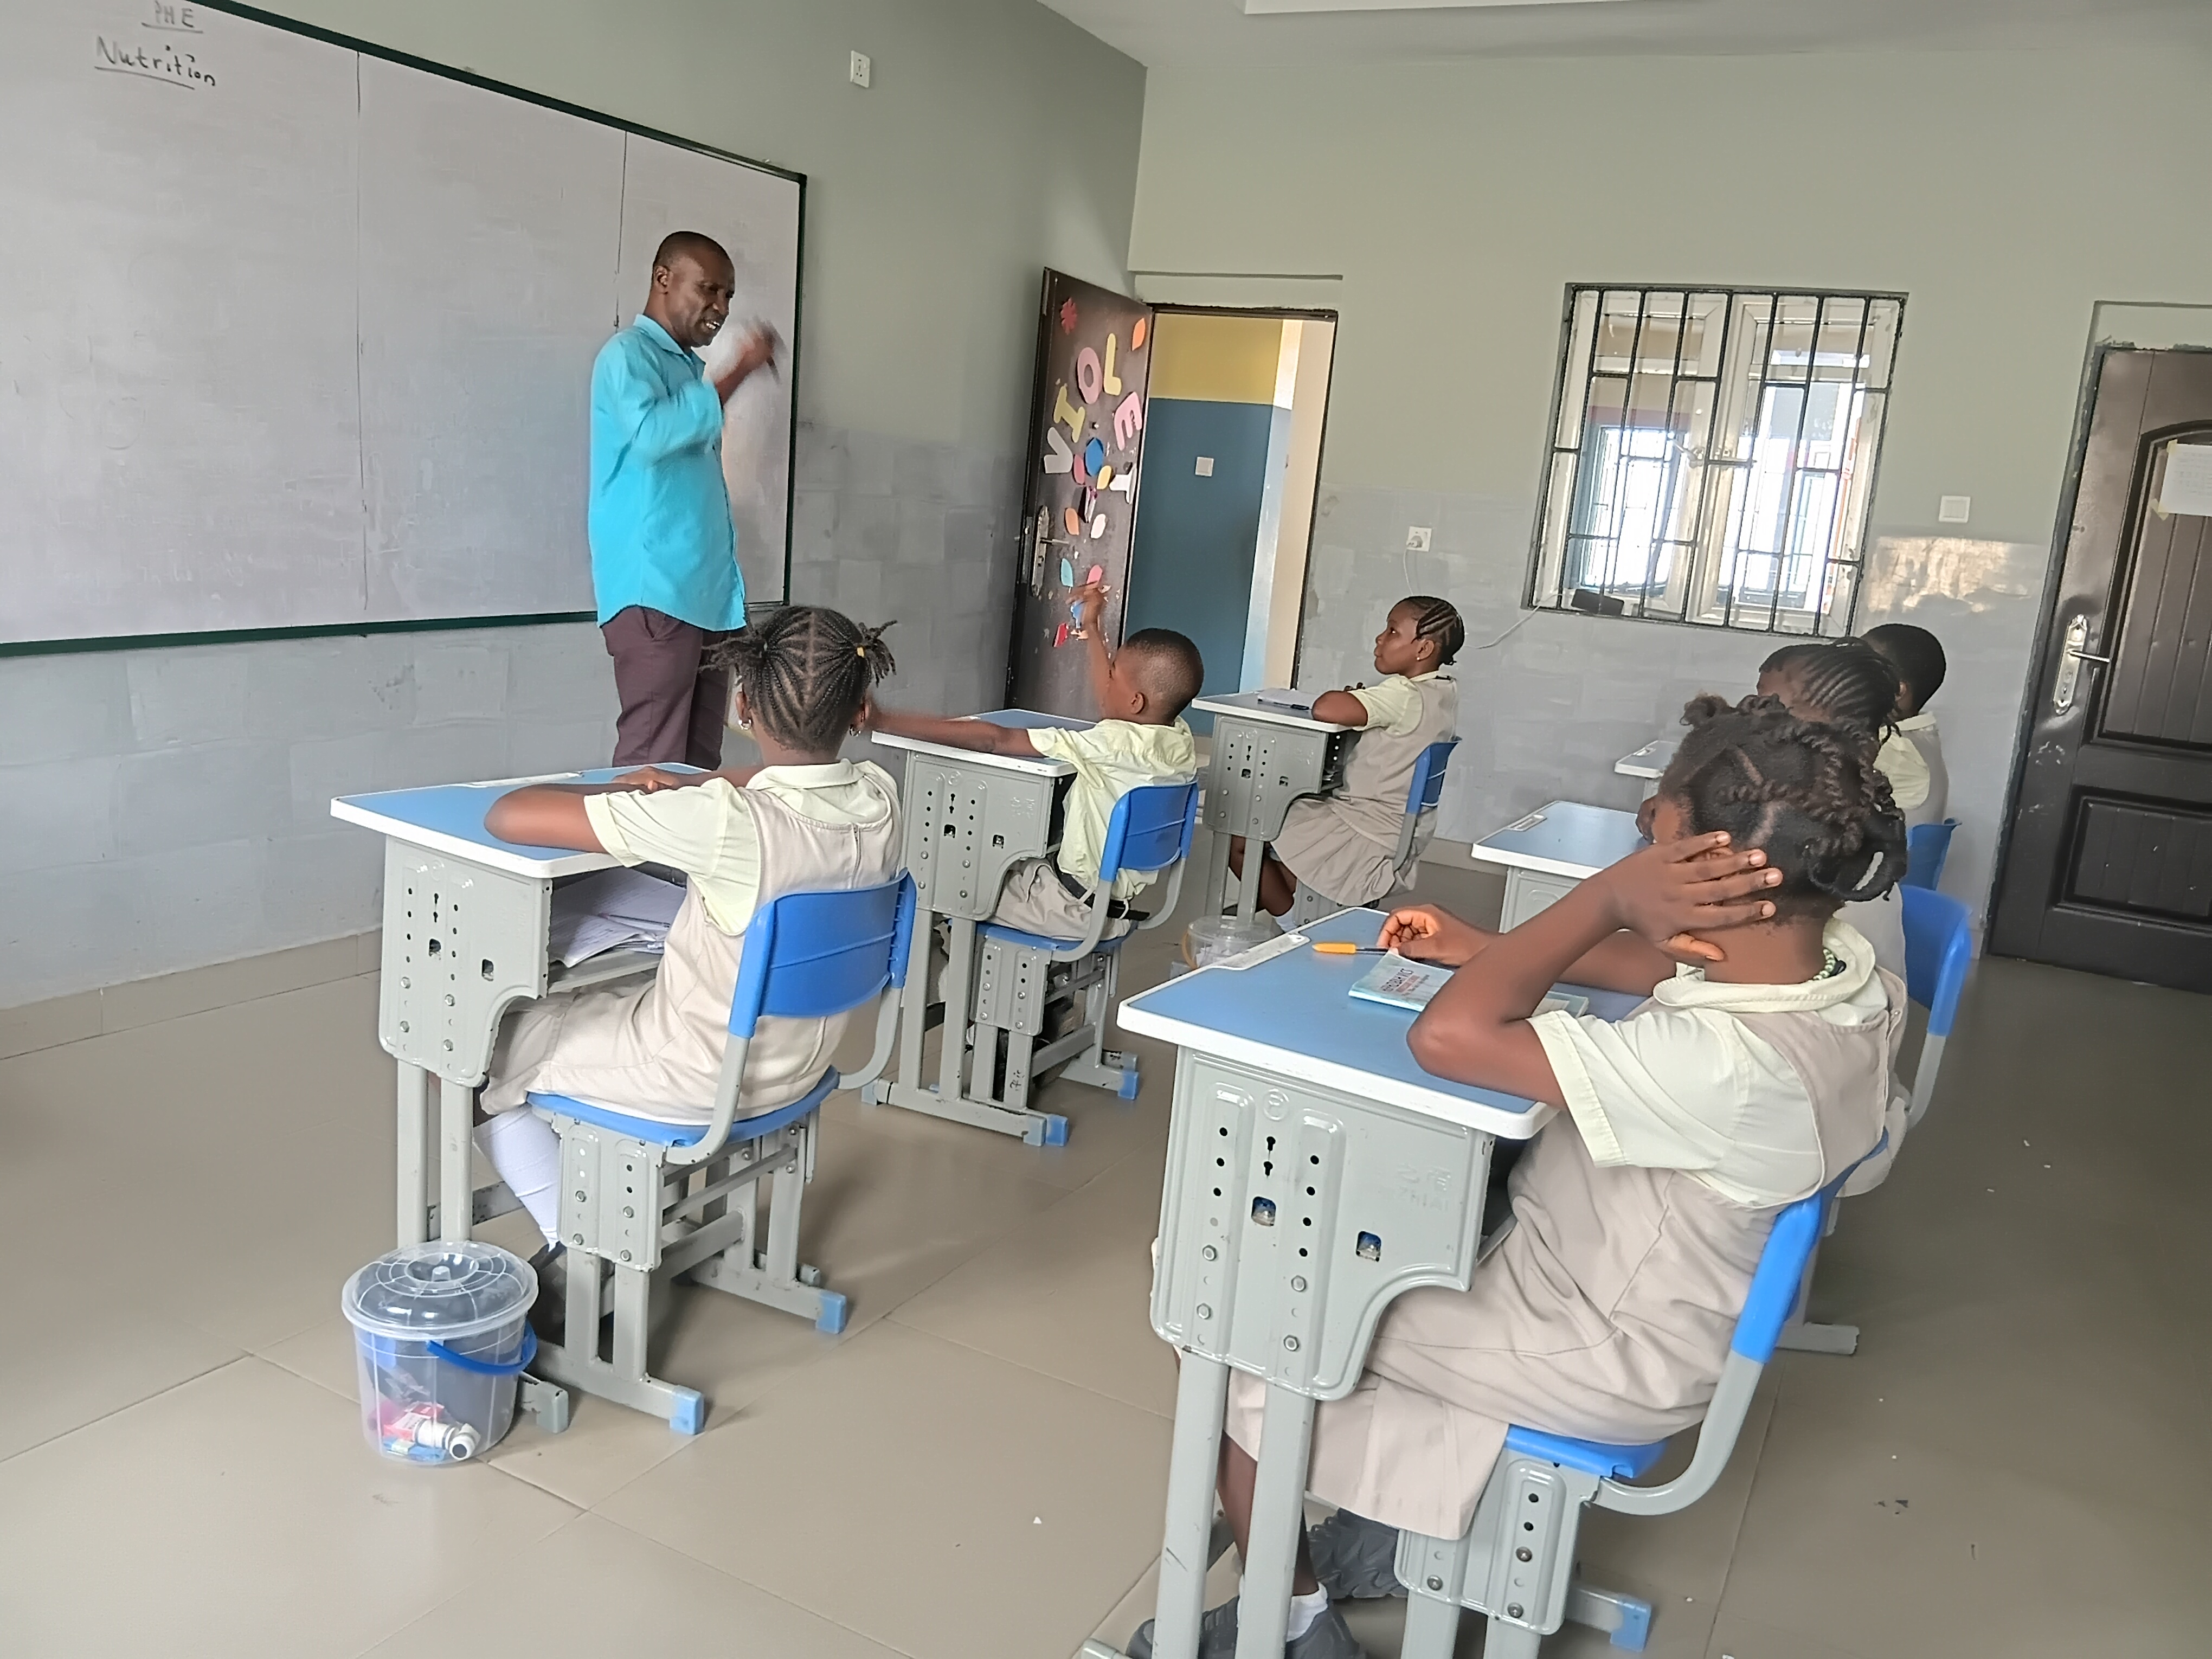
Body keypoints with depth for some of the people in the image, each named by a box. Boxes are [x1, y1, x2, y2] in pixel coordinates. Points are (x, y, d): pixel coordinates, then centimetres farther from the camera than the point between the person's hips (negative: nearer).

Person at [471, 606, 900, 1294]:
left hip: (700, 1081, -7)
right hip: (799, 1062, 7)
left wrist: (619, 791, -7)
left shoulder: (723, 823, -32)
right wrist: (682, 788, 3)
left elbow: (508, 815, -25)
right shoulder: (879, 796, -13)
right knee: (585, 1001, 30)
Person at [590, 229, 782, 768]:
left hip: (706, 593, 9)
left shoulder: (691, 367, 23)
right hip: (654, 592, -8)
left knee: (700, 764, 5)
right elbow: (651, 434, -25)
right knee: (652, 767, -11)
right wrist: (736, 374, -21)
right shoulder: (629, 354, -3)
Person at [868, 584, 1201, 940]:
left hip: (1075, 911, -8)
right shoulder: (1180, 740, -5)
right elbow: (1114, 703, 18)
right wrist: (1092, 628, 27)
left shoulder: (1116, 745, -28)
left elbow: (998, 740, -29)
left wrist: (885, 721, -26)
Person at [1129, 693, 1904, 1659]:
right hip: (1644, 1295, 9)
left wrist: (1608, 898, -31)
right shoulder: (1845, 966, -11)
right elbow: (1674, 966, 7)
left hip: (1601, 1362, -9)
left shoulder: (1723, 1064, -39)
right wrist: (1485, 949, 0)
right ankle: (1376, 1527, 31)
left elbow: (1448, 1036, -39)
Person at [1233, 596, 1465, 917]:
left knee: (1238, 839, -5)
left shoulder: (1403, 696, -24)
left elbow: (1325, 709, -35)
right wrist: (1359, 698, 2)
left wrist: (1347, 696, -13)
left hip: (1362, 842, -10)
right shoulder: (1445, 692, 4)